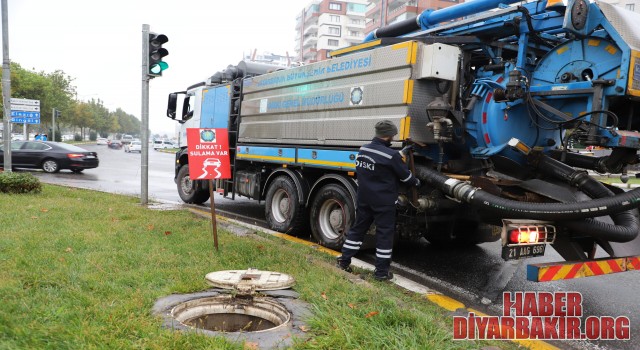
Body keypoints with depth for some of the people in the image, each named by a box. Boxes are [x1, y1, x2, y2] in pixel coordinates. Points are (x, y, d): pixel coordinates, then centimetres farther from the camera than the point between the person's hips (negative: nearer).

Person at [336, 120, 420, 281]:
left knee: (358, 228, 16)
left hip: (364, 199, 6)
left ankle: (344, 260, 22)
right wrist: (416, 182, 15)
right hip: (384, 201, -6)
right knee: (384, 233, 4)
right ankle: (381, 271, 9)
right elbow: (405, 175, -6)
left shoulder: (363, 150, 2)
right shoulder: (391, 155, -18)